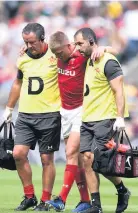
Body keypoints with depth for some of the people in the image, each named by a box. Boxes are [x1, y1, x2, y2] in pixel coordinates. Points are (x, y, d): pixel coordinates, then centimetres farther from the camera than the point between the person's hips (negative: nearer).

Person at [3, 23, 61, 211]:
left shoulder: (56, 57, -10)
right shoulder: (23, 59, 7)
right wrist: (9, 108, 25)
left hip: (49, 116, -4)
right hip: (25, 115, 4)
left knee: (47, 159, 0)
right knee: (18, 153, -6)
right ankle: (29, 196, 8)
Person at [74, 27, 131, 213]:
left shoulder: (108, 62, -11)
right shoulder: (88, 62, 16)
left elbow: (118, 91, -15)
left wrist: (120, 117, -22)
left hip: (105, 120, -8)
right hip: (87, 120, 8)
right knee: (87, 159, 0)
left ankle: (122, 191, 12)